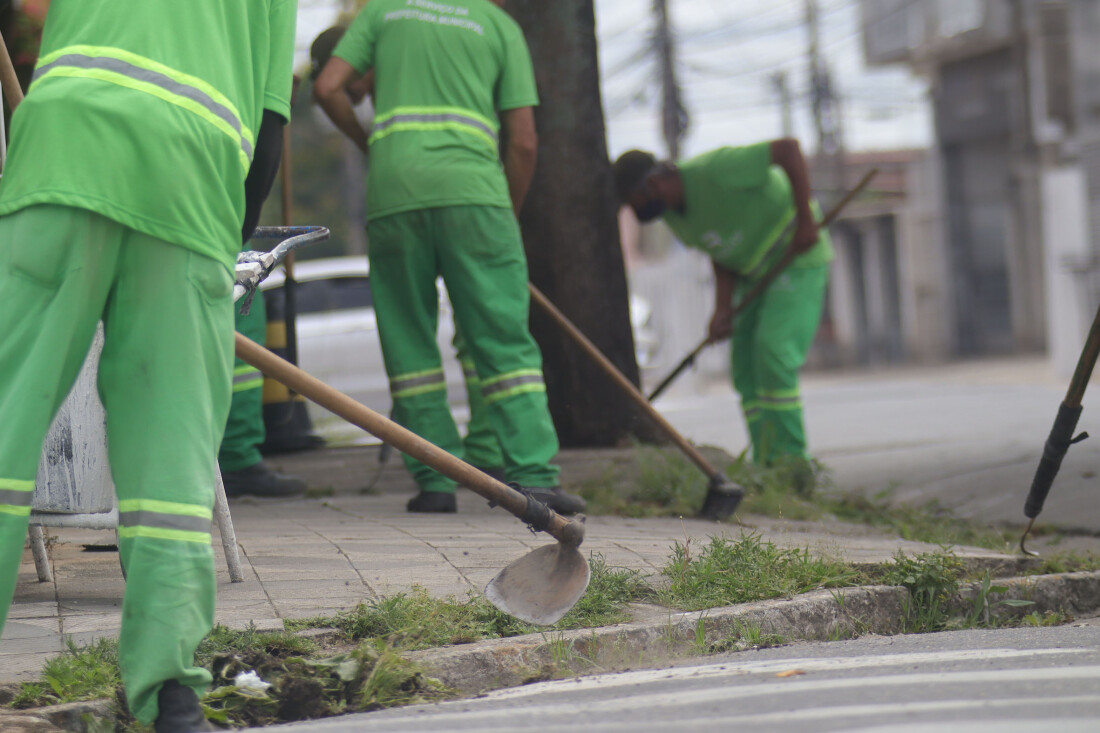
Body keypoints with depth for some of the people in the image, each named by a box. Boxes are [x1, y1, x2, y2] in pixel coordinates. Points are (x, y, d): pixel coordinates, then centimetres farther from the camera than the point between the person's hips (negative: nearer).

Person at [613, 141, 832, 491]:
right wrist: (722, 310, -10)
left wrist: (805, 219, -28)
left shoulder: (716, 170, -28)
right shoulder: (672, 213, -1)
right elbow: (721, 256, 5)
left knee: (773, 350, -22)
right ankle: (766, 464, 3)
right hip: (754, 270, 9)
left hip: (798, 257, -9)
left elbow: (789, 149, -28)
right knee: (745, 367, 2)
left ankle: (791, 457, -16)